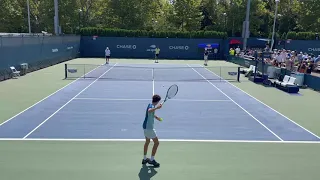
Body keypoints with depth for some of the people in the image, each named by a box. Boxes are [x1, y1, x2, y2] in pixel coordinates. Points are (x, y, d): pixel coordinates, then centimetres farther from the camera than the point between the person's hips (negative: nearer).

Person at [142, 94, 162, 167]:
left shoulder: (150, 105, 8)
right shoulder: (151, 106, -20)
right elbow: (149, 111, -46)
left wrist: (156, 117, 31)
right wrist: (157, 108, -56)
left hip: (146, 127, 10)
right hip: (149, 128, -10)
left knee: (147, 142, 22)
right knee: (156, 143, -2)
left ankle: (144, 159, 32)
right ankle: (152, 160, 4)